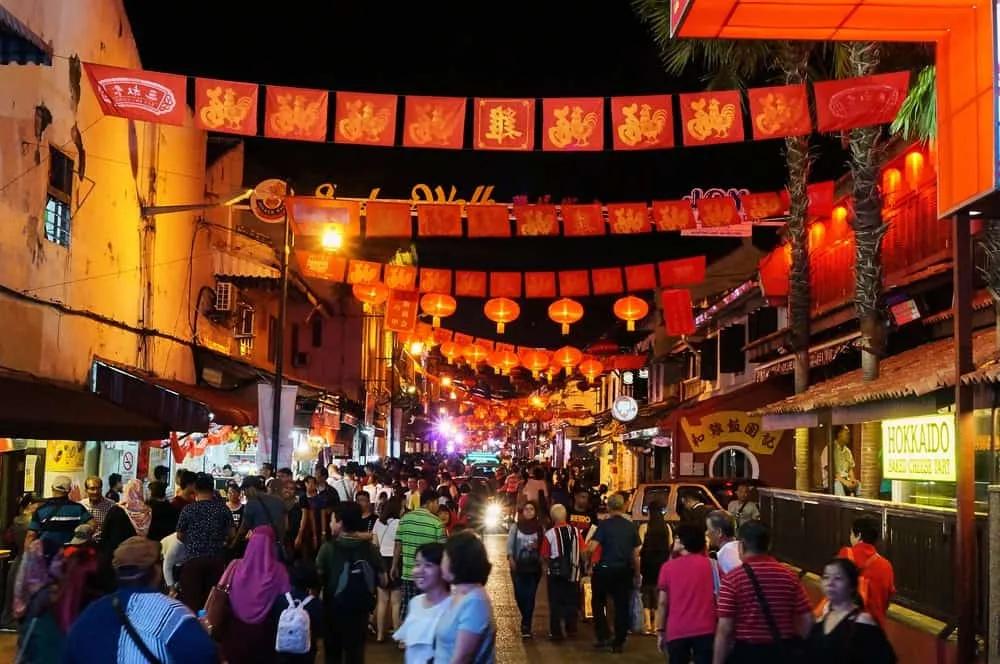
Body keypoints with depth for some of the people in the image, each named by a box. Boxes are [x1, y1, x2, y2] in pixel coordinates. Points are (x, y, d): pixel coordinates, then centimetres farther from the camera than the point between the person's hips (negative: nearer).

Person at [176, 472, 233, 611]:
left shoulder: (188, 510, -4)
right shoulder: (223, 508, 0)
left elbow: (180, 536, 7)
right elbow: (230, 533, 6)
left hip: (192, 559, -2)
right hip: (216, 559, 2)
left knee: (191, 602, 1)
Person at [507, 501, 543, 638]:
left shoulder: (539, 527, 4)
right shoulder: (515, 526, 4)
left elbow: (544, 546, 6)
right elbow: (510, 544, 3)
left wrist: (537, 546, -14)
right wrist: (510, 558, -10)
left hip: (534, 566, 0)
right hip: (518, 566, 0)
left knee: (530, 596, -6)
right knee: (520, 594, 0)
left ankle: (526, 626, -4)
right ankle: (527, 622, 26)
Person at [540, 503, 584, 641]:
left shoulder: (549, 534, -14)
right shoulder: (576, 531, -6)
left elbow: (544, 556, -9)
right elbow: (583, 552, -4)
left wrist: (545, 567, 10)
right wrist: (581, 566, 10)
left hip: (555, 573, -2)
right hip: (573, 572, 3)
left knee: (556, 603, 7)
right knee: (571, 602, 16)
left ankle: (556, 632, 7)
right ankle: (571, 629, 22)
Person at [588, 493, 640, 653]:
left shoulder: (605, 524, -9)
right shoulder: (631, 526, 2)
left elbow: (592, 548, -17)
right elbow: (635, 554, 5)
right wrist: (636, 575, 14)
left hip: (605, 568, -3)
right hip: (625, 571, 3)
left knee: (598, 602, 16)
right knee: (622, 606, 10)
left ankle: (604, 637, 10)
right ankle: (619, 642, 13)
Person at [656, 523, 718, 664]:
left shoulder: (668, 567, 1)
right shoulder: (710, 564, 3)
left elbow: (662, 602, 1)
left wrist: (660, 631, 7)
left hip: (676, 631, 0)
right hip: (706, 629, 0)